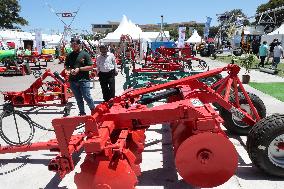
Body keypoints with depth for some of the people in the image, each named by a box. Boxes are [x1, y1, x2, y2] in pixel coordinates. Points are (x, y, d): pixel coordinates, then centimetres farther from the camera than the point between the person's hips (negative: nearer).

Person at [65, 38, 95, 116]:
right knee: (78, 99, 12)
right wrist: (69, 70, -5)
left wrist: (79, 69, -16)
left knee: (87, 97, -4)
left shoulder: (85, 54, -3)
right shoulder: (69, 55, 10)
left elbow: (90, 67, -7)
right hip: (73, 80, 5)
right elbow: (66, 66, 18)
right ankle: (82, 113, 25)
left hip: (83, 80, -4)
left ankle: (93, 110, 19)